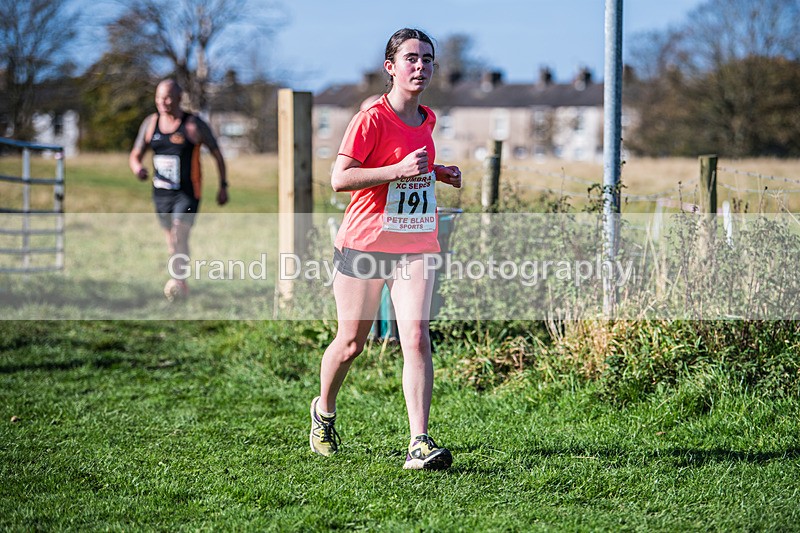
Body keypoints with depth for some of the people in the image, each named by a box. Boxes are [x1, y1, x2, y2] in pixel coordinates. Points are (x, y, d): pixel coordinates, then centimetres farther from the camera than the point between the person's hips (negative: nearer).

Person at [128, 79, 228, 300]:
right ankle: (182, 286, 27)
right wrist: (137, 168, -17)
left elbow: (217, 154, 0)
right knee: (172, 241, 13)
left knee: (179, 235, -20)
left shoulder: (194, 125, -9)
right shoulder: (150, 123, 3)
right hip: (161, 193, 5)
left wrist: (223, 186, -1)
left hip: (187, 193, -5)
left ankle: (177, 281, -28)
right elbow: (135, 156, 7)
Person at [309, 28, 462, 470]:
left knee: (417, 339, -12)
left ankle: (419, 444, -16)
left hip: (416, 246, 4)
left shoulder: (427, 120, 11)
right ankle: (324, 411, 37)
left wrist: (436, 173, 9)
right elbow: (339, 178, -18)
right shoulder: (371, 119, -11)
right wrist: (399, 170, -25)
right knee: (351, 343, 8)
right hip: (364, 242, -4)